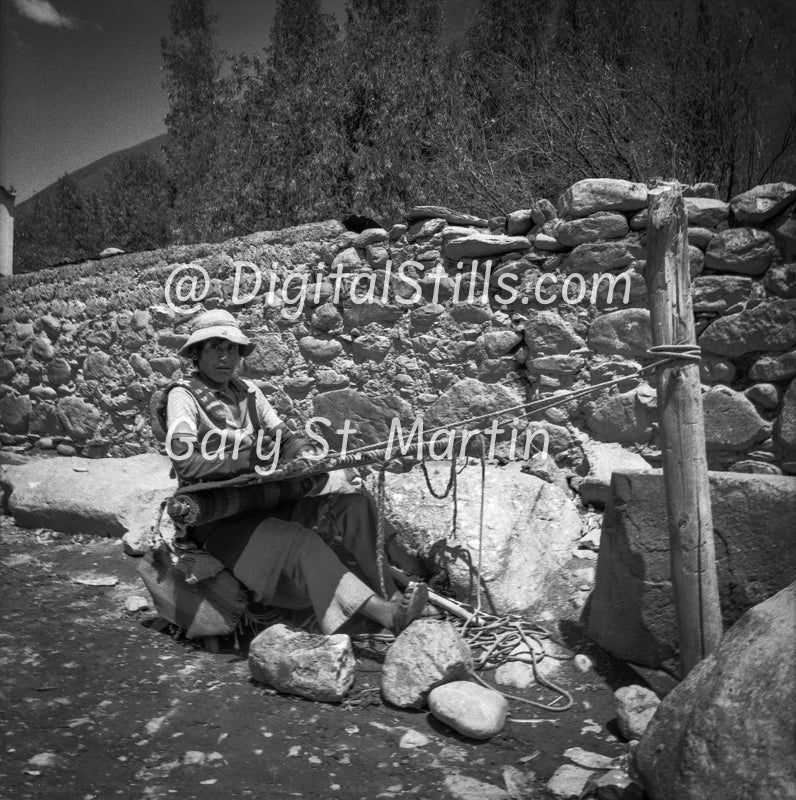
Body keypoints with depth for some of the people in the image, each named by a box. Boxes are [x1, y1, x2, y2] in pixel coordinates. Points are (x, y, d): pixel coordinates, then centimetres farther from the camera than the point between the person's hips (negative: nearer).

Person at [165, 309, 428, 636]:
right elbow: (185, 462, -16)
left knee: (356, 506, -13)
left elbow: (284, 437, 14)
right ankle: (385, 613, -39)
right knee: (297, 540, -33)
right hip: (215, 520, -6)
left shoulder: (247, 392, 14)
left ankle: (395, 594, -24)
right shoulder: (184, 395, -3)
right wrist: (255, 459, -19)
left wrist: (305, 455, -9)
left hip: (260, 503, 6)